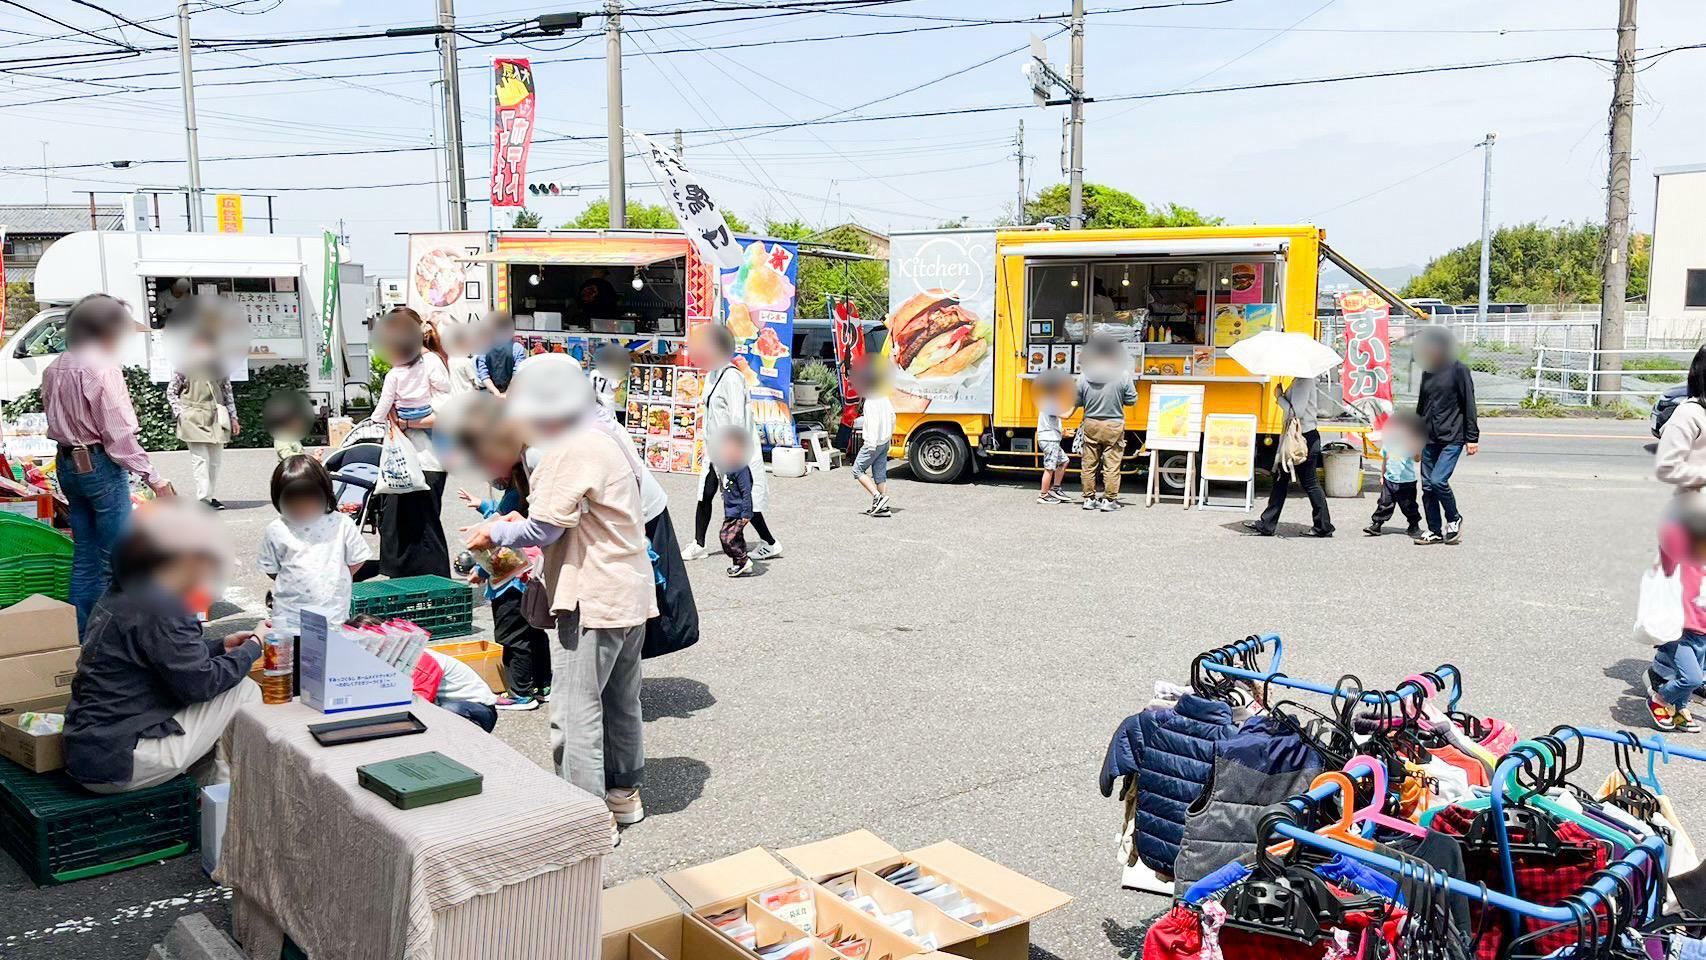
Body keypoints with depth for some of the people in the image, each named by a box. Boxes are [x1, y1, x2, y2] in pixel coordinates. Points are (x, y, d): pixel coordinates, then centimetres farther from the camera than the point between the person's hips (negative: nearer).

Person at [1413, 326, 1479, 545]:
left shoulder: (1458, 370, -5)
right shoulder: (1428, 372, 14)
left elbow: (1469, 405, -6)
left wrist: (1472, 438, -9)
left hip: (1452, 438, -7)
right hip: (1429, 439, 7)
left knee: (1438, 480, -17)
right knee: (1427, 485, 4)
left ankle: (1454, 519, 7)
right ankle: (1435, 531, 14)